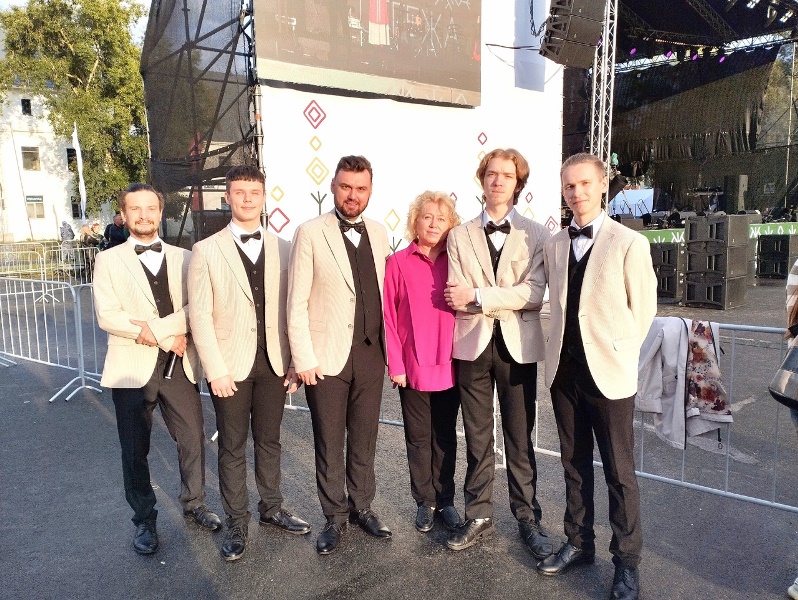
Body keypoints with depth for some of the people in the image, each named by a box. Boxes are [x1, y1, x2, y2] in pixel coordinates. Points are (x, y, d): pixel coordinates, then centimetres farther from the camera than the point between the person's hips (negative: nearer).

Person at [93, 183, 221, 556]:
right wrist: (167, 336, -15)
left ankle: (194, 504, 33)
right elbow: (107, 315, -9)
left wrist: (155, 326, -17)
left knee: (193, 440, 9)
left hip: (179, 364, 2)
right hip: (132, 367, -1)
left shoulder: (183, 258, 8)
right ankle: (144, 521, 29)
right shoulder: (109, 260, 3)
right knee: (135, 450, 9)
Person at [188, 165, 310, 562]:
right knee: (232, 447, 10)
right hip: (230, 365, -2)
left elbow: (291, 308, 2)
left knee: (269, 440, 16)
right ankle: (237, 524, 25)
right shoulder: (206, 251, -3)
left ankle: (272, 508, 34)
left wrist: (293, 361, -2)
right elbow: (200, 316, -6)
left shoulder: (282, 249, 3)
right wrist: (216, 370, -11)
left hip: (274, 362, 2)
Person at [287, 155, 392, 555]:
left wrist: (389, 346, 6)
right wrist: (303, 358, -11)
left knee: (364, 439, 15)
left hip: (371, 354, 4)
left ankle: (361, 506, 34)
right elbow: (296, 303, -8)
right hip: (327, 356, -3)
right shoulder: (310, 233, -6)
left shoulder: (379, 234, 7)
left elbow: (384, 294, 9)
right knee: (329, 443, 10)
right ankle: (334, 517, 28)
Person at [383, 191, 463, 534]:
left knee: (445, 437, 14)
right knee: (418, 438, 12)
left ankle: (445, 500, 30)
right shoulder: (398, 263, -5)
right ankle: (424, 502, 28)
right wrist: (395, 364, -7)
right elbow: (388, 316, -5)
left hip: (449, 366, 2)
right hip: (412, 367, -1)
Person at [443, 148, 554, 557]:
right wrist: (508, 301, -12)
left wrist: (478, 297, -14)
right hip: (473, 345, 2)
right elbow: (456, 299, -4)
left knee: (519, 440, 9)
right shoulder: (459, 235, 6)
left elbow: (534, 293, -12)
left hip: (518, 347, -1)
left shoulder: (535, 235, 1)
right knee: (477, 439, 12)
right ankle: (478, 518, 26)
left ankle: (528, 519, 25)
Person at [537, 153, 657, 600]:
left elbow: (643, 311, -3)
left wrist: (615, 353, 0)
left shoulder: (629, 244, -7)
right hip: (564, 371, 5)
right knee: (574, 464, 16)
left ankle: (627, 562, 23)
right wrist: (562, 349, 7)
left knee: (620, 473, 7)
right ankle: (580, 543, 33)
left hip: (608, 374, -4)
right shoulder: (554, 245, 8)